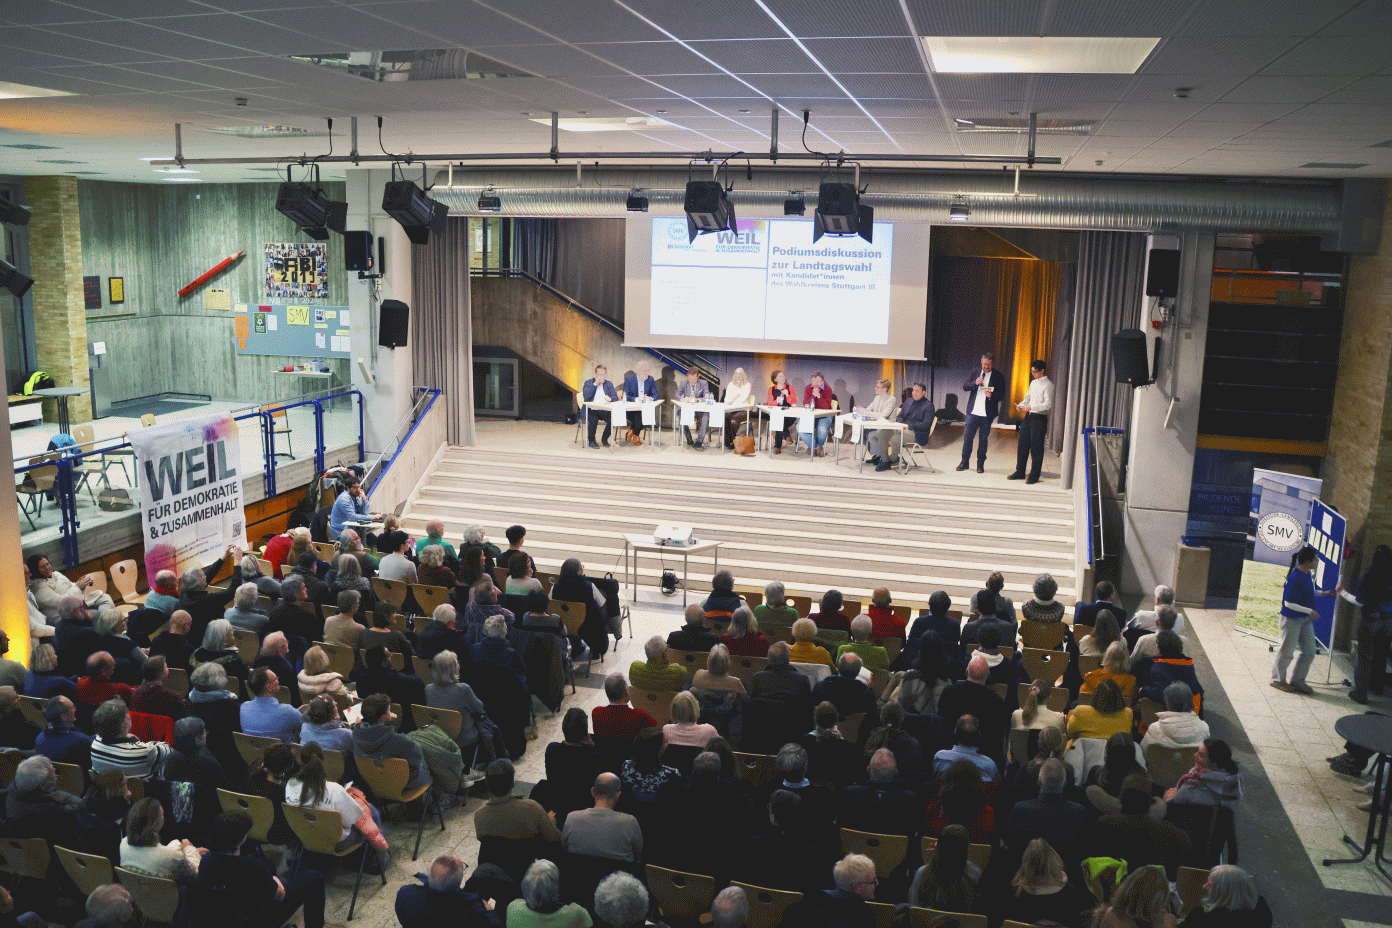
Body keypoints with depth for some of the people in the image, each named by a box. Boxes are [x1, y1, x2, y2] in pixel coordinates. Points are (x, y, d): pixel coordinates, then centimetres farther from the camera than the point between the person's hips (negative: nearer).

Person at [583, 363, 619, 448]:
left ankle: (605, 439, -4)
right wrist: (595, 384, -8)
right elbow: (586, 397, -8)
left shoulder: (609, 384, 18)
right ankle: (591, 440, -10)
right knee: (593, 419, -36)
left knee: (613, 418, -28)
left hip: (604, 410, 3)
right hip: (592, 410, -3)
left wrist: (610, 399, -18)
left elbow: (616, 397, 7)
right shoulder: (588, 383, 9)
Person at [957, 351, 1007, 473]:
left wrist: (992, 395, -22)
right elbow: (964, 387, 7)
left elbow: (1001, 395, -2)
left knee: (983, 439, 4)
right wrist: (975, 383, -12)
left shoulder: (999, 376, 1)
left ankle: (980, 464, 14)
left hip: (987, 413, -2)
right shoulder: (975, 373, 12)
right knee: (967, 436, 2)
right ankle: (965, 462, 13)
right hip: (973, 411, 2)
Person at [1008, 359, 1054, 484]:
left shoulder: (1048, 385, -9)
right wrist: (1021, 404, 3)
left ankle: (1034, 475, 6)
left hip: (1039, 418, -8)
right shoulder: (1033, 382, 15)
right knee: (1022, 444, 9)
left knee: (1036, 447, -2)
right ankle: (1020, 472, 18)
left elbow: (1048, 404, -16)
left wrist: (1031, 407, -24)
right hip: (1028, 416, 8)